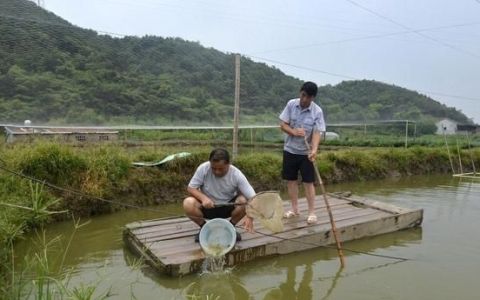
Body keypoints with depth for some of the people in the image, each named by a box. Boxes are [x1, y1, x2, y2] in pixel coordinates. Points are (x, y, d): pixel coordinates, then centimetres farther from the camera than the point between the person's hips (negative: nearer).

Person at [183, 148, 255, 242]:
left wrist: (250, 217, -41)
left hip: (228, 207, 0)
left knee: (244, 201, -29)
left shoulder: (237, 175, -21)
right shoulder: (203, 168, -20)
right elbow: (190, 188, -13)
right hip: (207, 207, 0)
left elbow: (252, 197, -24)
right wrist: (203, 198, -33)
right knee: (188, 203, -29)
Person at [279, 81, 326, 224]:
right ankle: (294, 208, 23)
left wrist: (314, 149, -34)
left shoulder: (317, 111, -11)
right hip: (290, 149, 3)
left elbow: (317, 133, -17)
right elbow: (283, 125, -4)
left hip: (306, 152, -3)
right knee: (291, 179, 9)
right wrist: (294, 132, -24)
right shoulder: (291, 104, -5)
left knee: (308, 182, 0)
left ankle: (312, 212, 9)